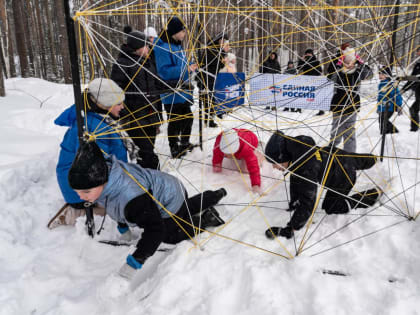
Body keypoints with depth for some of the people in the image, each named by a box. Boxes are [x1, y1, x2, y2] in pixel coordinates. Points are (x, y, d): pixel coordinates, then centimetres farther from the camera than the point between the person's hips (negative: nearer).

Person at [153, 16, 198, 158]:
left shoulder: (178, 46, 12)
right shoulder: (162, 48, -18)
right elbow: (164, 71, -25)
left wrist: (190, 68, 5)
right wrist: (186, 69, -26)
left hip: (183, 92, 9)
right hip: (172, 94, -9)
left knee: (188, 118, 19)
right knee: (174, 122, 1)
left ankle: (185, 143, 37)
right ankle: (174, 148, 17)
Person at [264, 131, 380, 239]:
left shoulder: (306, 169, -44)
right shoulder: (294, 148, -19)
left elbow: (307, 203, -44)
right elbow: (296, 178, -3)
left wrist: (290, 229, -44)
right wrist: (294, 200, -3)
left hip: (344, 176, -7)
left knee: (330, 207, 1)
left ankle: (374, 194, 3)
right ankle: (372, 159, 70)